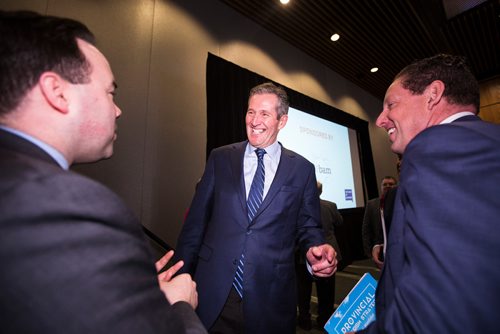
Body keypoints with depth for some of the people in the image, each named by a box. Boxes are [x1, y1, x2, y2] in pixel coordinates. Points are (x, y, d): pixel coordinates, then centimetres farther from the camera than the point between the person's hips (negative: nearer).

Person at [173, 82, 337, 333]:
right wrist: (182, 276, 2)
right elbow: (196, 221, 1)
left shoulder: (302, 169, -1)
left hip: (270, 297, 0)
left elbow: (308, 225, 5)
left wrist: (316, 251, -16)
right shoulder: (220, 158, 0)